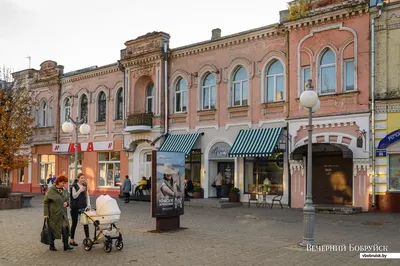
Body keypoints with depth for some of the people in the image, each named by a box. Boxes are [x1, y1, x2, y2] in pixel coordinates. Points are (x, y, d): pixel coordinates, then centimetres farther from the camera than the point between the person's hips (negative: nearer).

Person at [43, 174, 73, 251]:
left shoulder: (65, 190, 7)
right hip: (53, 214, -5)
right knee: (52, 230, 7)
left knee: (65, 228, -6)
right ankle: (52, 245, 21)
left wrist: (67, 203, -1)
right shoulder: (51, 190, -10)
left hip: (63, 214, 5)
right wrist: (46, 213, -12)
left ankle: (66, 245, -1)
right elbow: (45, 202, -7)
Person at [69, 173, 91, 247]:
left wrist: (88, 205, 0)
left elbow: (87, 196, 9)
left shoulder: (85, 186, 7)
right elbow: (74, 196, -14)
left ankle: (87, 239, 6)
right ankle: (72, 240, 18)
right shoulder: (74, 186, -8)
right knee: (74, 223, 5)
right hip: (75, 207, -4)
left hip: (83, 207, 4)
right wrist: (80, 190, -25)